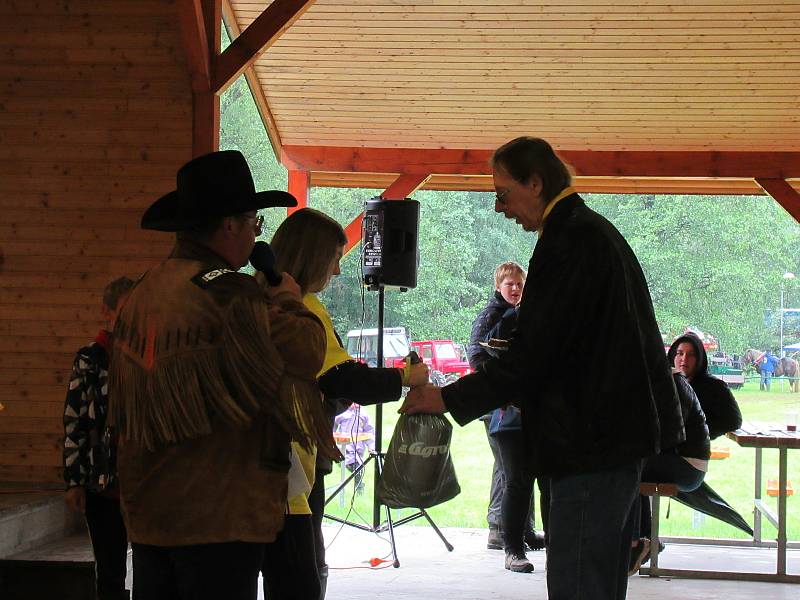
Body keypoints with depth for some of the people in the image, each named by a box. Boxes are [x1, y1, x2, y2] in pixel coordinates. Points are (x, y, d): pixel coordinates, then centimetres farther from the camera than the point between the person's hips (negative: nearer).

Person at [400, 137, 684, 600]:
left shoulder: (569, 242, -16)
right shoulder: (597, 231, 17)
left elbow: (533, 353, -18)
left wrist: (450, 399, -11)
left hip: (595, 442, -11)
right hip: (621, 434, 11)